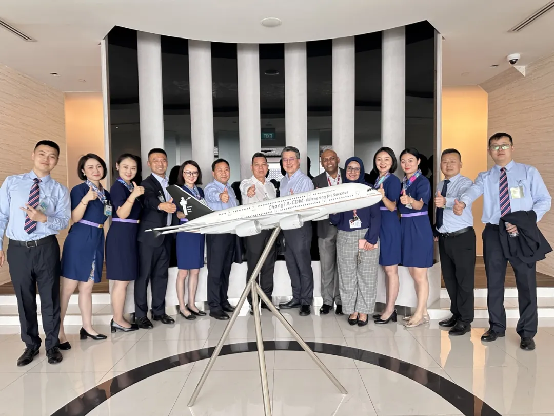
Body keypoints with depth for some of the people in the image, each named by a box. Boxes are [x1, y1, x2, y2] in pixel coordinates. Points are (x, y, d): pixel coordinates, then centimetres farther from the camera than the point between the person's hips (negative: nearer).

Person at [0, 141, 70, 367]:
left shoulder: (60, 190, 1)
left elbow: (64, 222, -5)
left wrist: (44, 218, -24)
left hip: (46, 248, -1)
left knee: (50, 297, 7)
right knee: (24, 299, 13)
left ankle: (52, 345, 25)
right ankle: (31, 345, 31)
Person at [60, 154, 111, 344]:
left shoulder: (105, 193, 13)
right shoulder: (79, 189, -6)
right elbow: (74, 218, -18)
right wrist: (86, 199, -31)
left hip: (97, 242, 6)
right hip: (79, 241, -6)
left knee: (87, 287, 14)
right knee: (68, 288, -2)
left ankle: (87, 327, 22)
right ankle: (59, 331, 7)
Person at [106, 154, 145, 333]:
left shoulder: (131, 187, 14)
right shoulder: (118, 186, -12)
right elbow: (122, 214, -23)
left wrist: (137, 194, 9)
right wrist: (134, 195, -33)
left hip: (130, 235, 9)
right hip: (121, 235, -9)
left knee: (123, 279, 13)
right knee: (122, 280, -3)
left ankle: (118, 319, 22)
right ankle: (118, 320, 7)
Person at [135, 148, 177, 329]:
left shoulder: (171, 184, 14)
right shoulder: (146, 183, -8)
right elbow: (149, 200, -31)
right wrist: (162, 205, -50)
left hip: (167, 236, 7)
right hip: (149, 236, -7)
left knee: (161, 275, 13)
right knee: (144, 275, 0)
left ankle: (159, 311, 22)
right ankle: (141, 314, 8)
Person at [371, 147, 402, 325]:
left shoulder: (393, 180, -9)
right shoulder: (376, 180, 13)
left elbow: (392, 207, -16)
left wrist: (383, 196, -33)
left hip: (390, 226, -8)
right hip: (378, 225, 8)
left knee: (391, 269, 0)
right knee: (387, 269, 12)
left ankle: (390, 310, 8)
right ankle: (390, 309, 21)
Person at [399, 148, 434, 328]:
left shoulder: (423, 181, -10)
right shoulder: (403, 182, 12)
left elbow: (420, 205, -26)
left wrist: (410, 201, -44)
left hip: (419, 228, -8)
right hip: (405, 227, 8)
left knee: (420, 274, -2)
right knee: (414, 273, 12)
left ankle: (419, 314, 8)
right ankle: (423, 312, 22)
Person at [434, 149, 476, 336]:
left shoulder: (465, 183, -12)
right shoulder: (440, 186, 11)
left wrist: (446, 201, -54)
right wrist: (436, 231, 12)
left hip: (463, 237, -7)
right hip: (444, 238, 7)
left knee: (464, 280, 1)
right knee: (449, 279, 17)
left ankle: (465, 320, 13)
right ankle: (456, 314, 33)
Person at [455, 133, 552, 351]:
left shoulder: (529, 172, 4)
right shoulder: (485, 177, 6)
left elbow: (544, 200, 0)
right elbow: (473, 191, -16)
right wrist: (462, 203, -40)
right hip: (493, 233, 2)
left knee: (526, 282, 3)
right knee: (494, 282, 11)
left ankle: (527, 333, 19)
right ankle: (496, 326, 27)